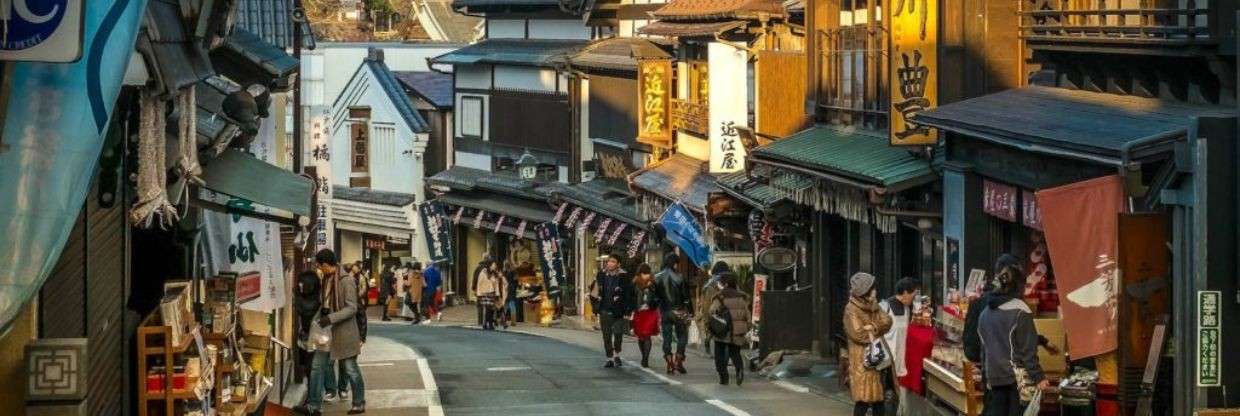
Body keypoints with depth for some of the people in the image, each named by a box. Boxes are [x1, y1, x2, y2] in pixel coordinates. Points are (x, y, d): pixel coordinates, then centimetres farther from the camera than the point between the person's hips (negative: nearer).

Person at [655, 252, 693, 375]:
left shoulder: (657, 278, -1)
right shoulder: (679, 278, -11)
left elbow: (654, 296, 3)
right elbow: (686, 297, -8)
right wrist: (691, 313, -2)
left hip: (664, 312, 3)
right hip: (679, 312, -3)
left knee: (667, 337, 8)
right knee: (682, 336, 9)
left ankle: (669, 364, 4)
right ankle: (678, 361, -2)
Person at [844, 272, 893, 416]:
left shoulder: (874, 306, 13)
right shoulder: (851, 309, -11)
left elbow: (887, 322, 2)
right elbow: (857, 334, -18)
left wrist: (873, 328, -16)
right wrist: (878, 331, -5)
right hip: (862, 359, -7)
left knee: (879, 396, 8)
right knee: (864, 398, -9)